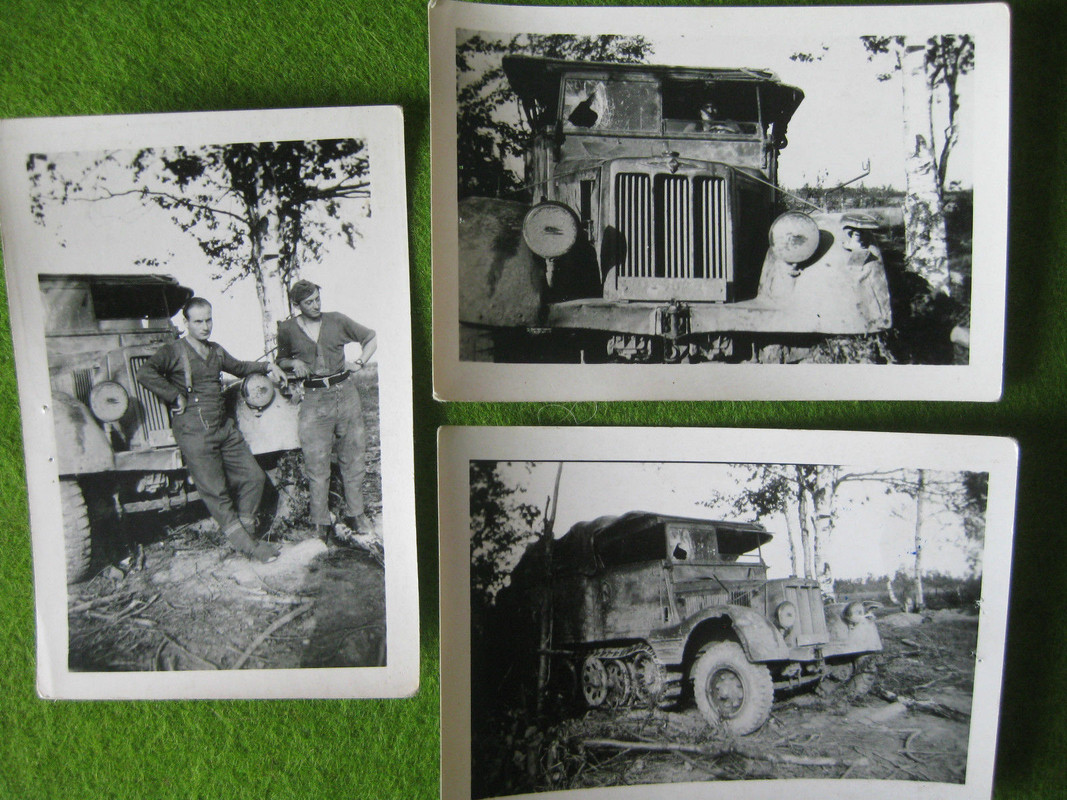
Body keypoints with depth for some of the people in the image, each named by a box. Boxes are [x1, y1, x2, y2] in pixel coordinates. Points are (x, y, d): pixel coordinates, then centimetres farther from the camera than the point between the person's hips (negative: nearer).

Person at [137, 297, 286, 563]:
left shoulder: (216, 351, 16)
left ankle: (245, 529, 23)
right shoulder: (173, 351, -6)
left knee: (253, 477, 7)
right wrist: (177, 398, -20)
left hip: (225, 427, 7)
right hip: (194, 432, -7)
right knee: (215, 492, -3)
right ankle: (245, 545, 5)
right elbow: (145, 374, -22)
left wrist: (267, 366, 25)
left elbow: (238, 367, 35)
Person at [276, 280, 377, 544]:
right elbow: (281, 360, 20)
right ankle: (322, 522, 10)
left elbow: (371, 338, 16)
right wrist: (295, 364, -2)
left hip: (345, 391, 1)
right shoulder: (287, 329, 5)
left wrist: (359, 362, 3)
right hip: (314, 399, -1)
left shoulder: (336, 320, 6)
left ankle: (355, 514, 21)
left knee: (354, 457, 7)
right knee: (316, 463, -2)